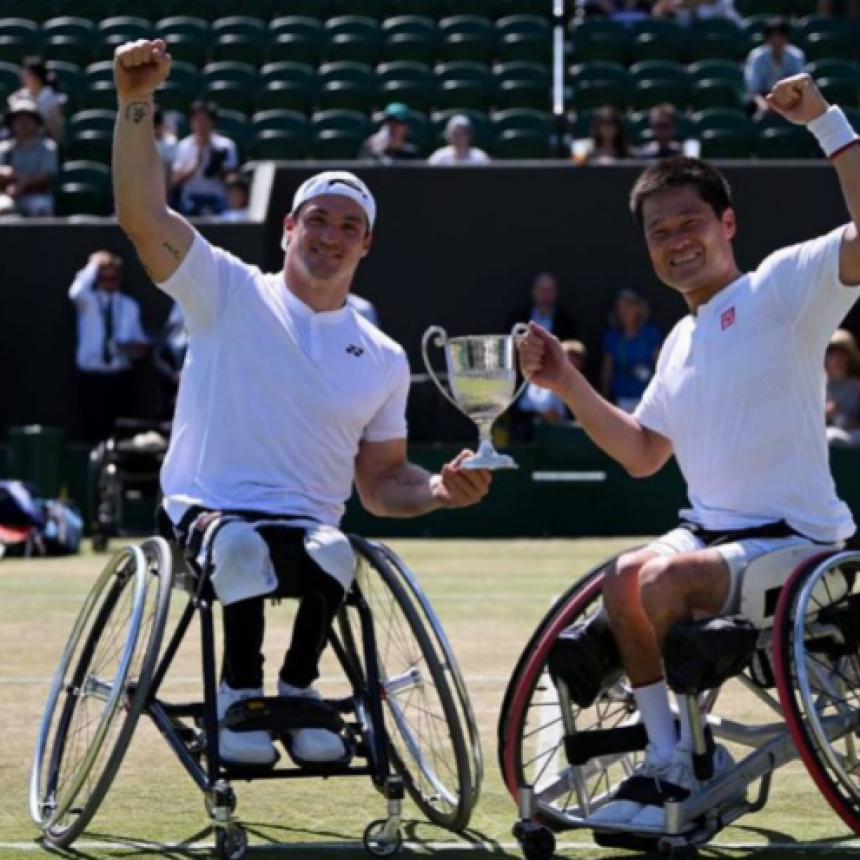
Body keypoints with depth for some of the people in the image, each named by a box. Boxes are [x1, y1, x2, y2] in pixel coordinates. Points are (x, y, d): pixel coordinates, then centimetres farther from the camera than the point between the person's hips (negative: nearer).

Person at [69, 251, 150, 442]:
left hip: (122, 378, 2)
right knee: (96, 431, -6)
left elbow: (139, 339, 18)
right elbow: (75, 292, -24)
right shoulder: (88, 302, 1)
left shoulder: (130, 306, 11)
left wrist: (139, 347, -6)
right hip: (92, 378, -2)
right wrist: (94, 265, -18)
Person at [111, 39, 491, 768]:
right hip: (206, 515, -2)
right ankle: (240, 692, -15)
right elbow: (141, 215, -10)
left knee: (333, 555, -35)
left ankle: (298, 688, -7)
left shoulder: (384, 361, 14)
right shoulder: (230, 293, 4)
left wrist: (440, 490, -4)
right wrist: (136, 104, -22)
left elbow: (381, 482, 18)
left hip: (309, 532, 2)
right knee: (239, 543, -39)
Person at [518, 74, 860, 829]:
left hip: (792, 541, -7)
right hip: (709, 534, 7)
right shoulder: (681, 341, 17)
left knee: (665, 580, -28)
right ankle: (670, 764, -9)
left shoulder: (783, 286, -7)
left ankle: (691, 757, -8)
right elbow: (643, 453, 23)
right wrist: (567, 385, 11)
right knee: (627, 580, -18)